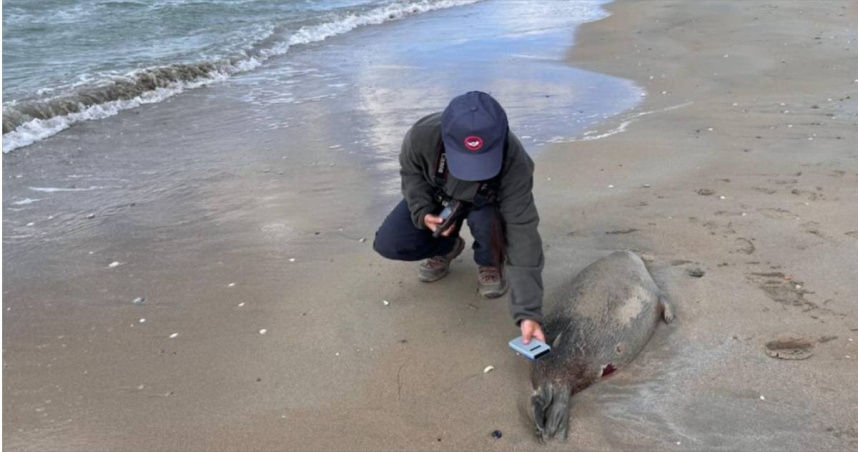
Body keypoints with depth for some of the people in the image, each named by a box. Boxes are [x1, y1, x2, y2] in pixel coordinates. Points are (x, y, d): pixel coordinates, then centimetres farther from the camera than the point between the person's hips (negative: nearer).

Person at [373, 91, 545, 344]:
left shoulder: (514, 162, -40)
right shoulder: (422, 136, -36)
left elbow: (523, 235, -41)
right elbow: (411, 171, -10)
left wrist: (528, 312, -46)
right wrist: (422, 212, -28)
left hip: (486, 203, -1)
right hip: (437, 199, 2)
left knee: (488, 221, -38)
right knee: (388, 244, -18)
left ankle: (491, 262, 0)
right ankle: (446, 248, 14)